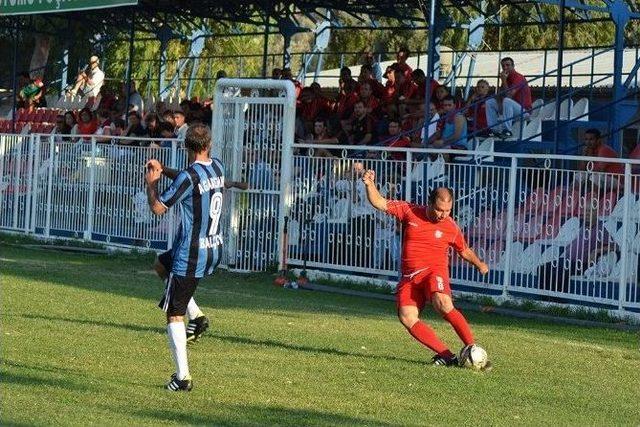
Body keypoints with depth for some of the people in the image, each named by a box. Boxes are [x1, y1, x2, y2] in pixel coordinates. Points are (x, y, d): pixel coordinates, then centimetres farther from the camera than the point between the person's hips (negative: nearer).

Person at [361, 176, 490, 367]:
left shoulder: (451, 228, 3)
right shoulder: (410, 211, 2)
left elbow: (464, 251, 22)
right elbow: (379, 203, 4)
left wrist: (478, 263, 12)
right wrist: (370, 185, -9)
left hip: (435, 271, -3)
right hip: (410, 277, 3)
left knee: (443, 305, -34)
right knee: (406, 317, -20)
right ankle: (446, 355, -20)